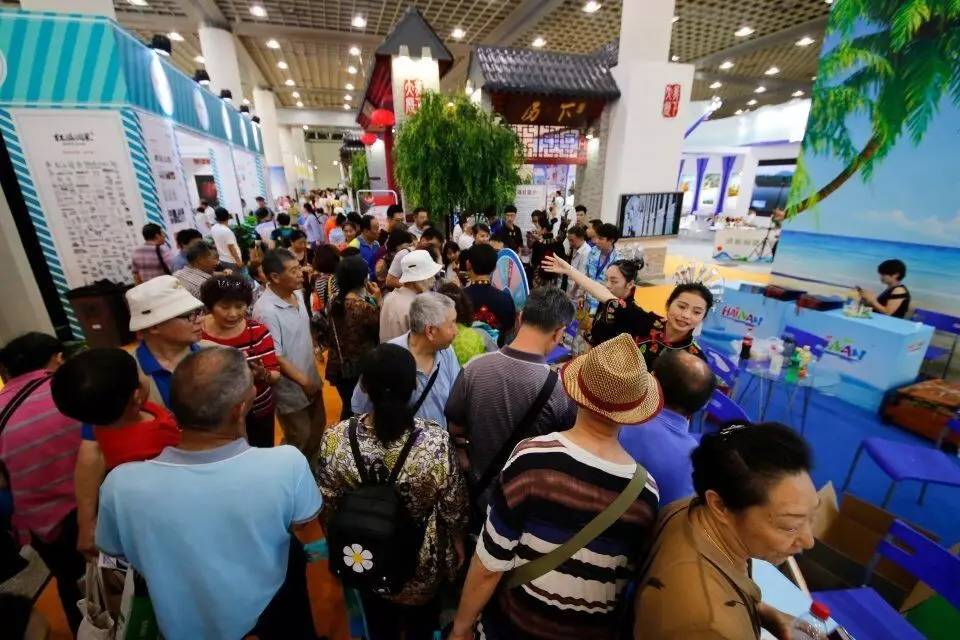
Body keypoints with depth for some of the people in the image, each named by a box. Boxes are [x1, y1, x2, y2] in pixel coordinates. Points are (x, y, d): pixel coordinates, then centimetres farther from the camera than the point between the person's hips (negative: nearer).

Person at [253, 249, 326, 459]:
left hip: (311, 377, 8)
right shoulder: (266, 310, -27)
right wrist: (303, 381, -18)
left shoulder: (298, 294, -3)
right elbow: (274, 357, -24)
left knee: (317, 429, 24)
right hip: (290, 387, -8)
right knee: (299, 438, 12)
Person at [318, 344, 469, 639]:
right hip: (422, 560, -1)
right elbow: (453, 506, -17)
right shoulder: (435, 440, -33)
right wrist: (459, 542, 4)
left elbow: (328, 506, -11)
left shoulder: (336, 439, -27)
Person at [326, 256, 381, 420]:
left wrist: (371, 299, 2)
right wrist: (377, 300, -12)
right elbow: (382, 331, -12)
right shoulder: (365, 307, -24)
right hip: (360, 368, -6)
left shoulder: (335, 302, -3)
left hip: (338, 366, 7)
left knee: (347, 407, 25)